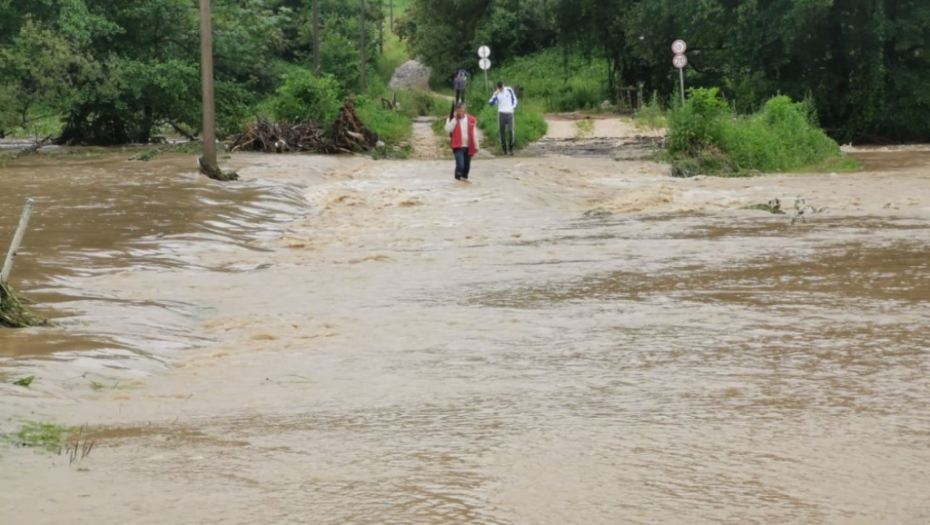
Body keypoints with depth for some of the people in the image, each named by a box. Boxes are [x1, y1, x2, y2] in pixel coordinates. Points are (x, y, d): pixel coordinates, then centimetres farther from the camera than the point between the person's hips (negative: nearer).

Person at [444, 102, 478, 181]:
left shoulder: (470, 119, 3)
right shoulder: (452, 119, -2)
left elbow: (473, 133, 9)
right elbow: (448, 130, -18)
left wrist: (476, 146, 10)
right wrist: (455, 118, -17)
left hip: (468, 146, 3)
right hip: (458, 146, -3)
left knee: (467, 165, 12)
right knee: (460, 165, -17)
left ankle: (464, 177, 31)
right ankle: (458, 177, 5)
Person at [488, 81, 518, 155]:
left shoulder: (509, 90, 2)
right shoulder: (497, 94, 1)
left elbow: (514, 99, 13)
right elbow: (491, 103, -9)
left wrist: (513, 107, 3)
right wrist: (495, 96, -20)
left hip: (509, 113, -1)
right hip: (501, 113, 1)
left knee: (511, 130, -10)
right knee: (502, 131, 3)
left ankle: (511, 148, -1)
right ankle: (504, 149, 11)